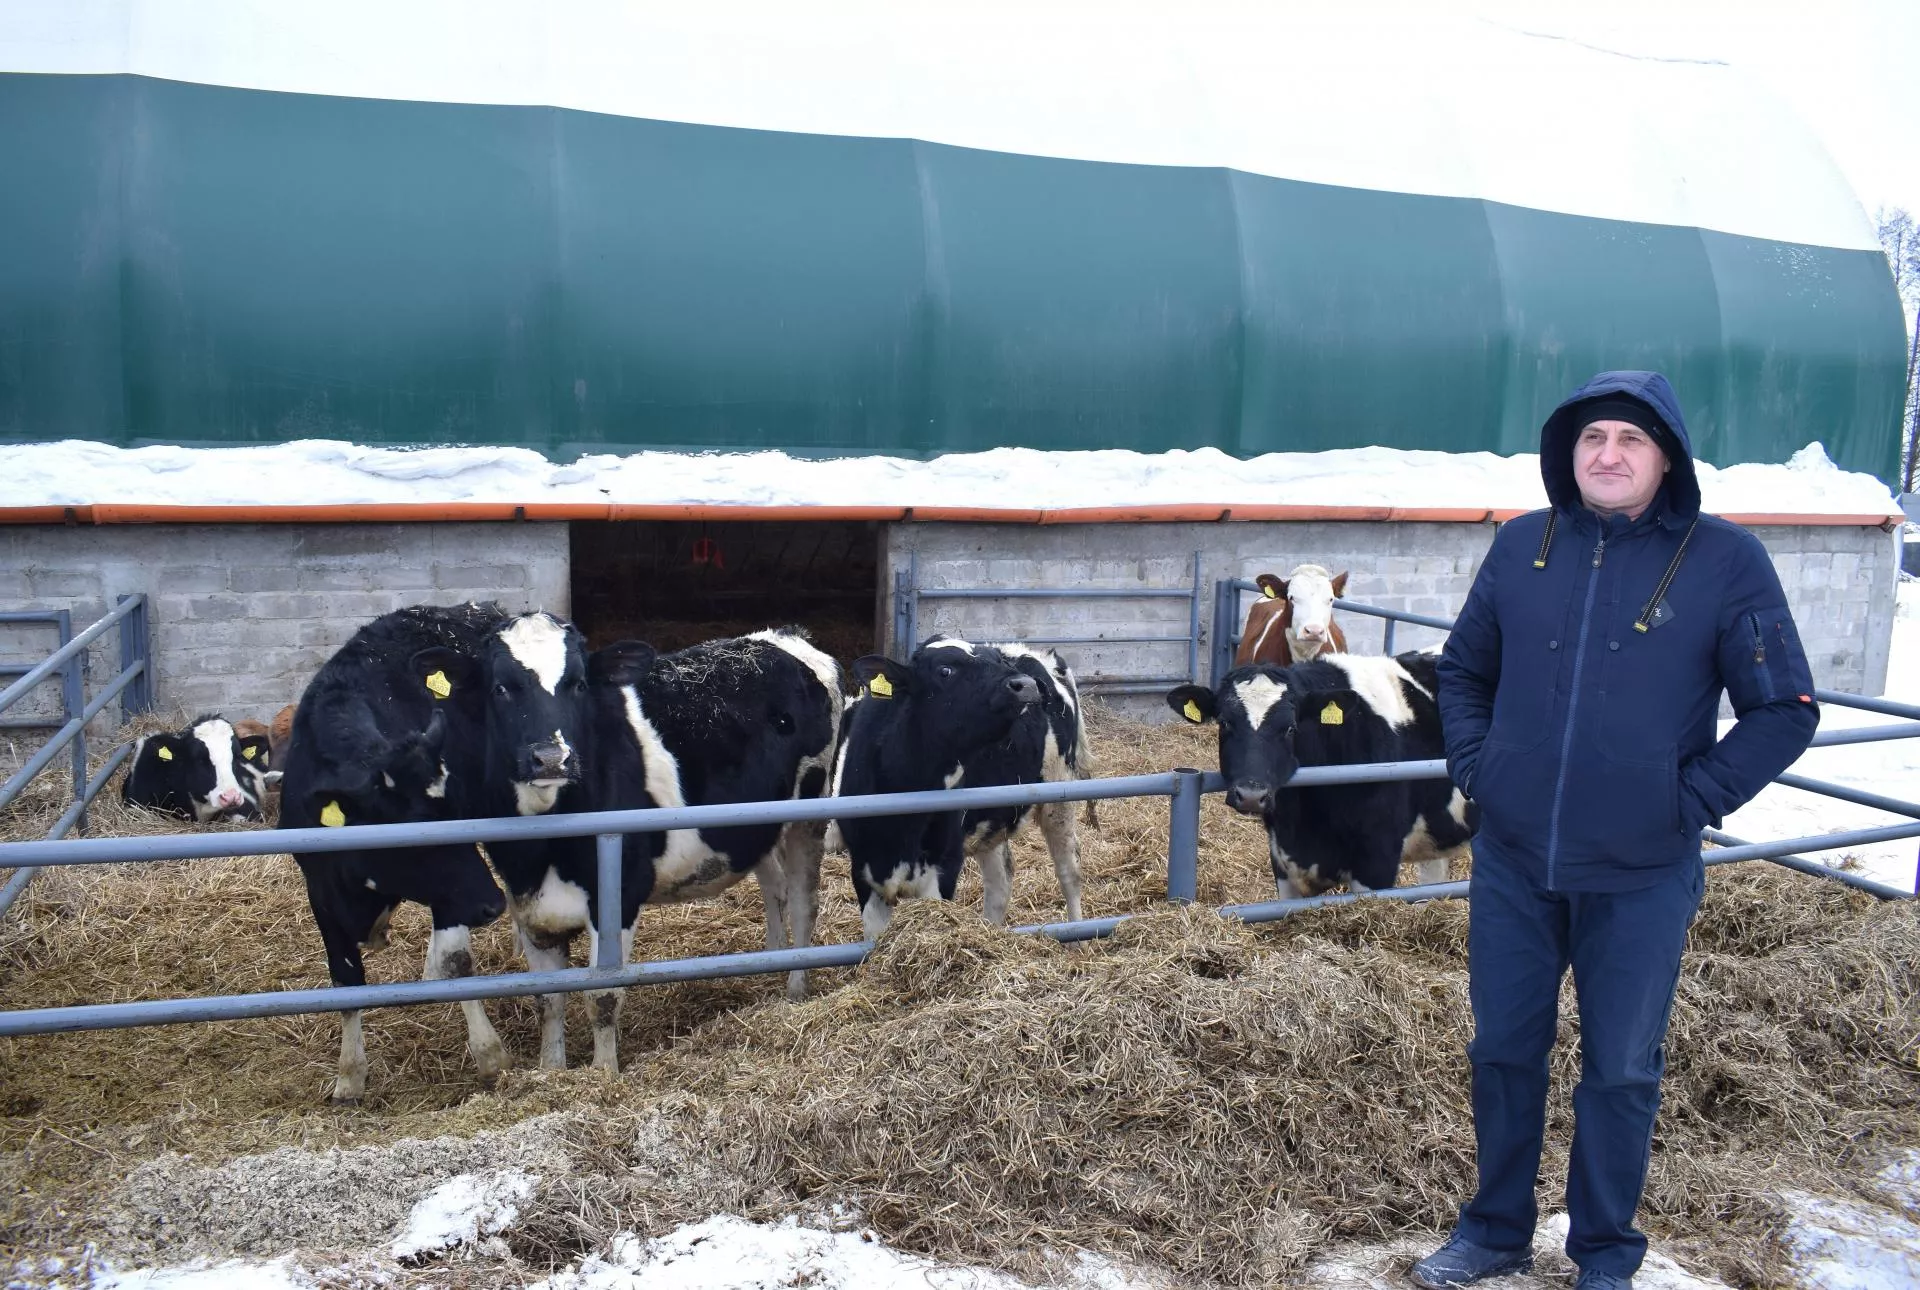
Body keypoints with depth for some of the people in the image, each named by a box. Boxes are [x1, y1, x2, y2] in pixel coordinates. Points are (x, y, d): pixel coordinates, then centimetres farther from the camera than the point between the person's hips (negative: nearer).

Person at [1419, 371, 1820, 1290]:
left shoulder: (1726, 561, -7)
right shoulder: (1521, 546, 2)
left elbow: (1784, 711, -3)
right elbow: (1464, 669, 14)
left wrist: (1694, 798, -11)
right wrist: (1472, 763, 1)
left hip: (1641, 878, -2)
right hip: (1511, 863, 3)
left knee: (1621, 1071, 12)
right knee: (1503, 1051, 14)